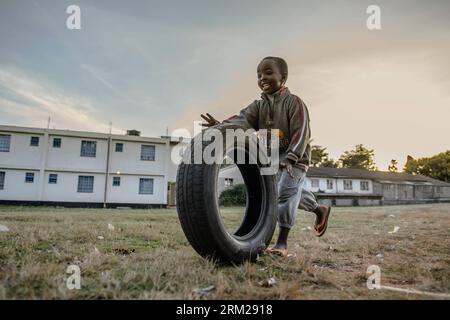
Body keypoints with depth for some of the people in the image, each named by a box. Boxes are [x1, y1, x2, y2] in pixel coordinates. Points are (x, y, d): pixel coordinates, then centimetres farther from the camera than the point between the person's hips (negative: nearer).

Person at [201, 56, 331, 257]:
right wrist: (222, 126, -40)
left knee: (286, 191, -17)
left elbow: (301, 133, -22)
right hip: (274, 157, 7)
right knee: (291, 192, 20)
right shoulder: (258, 105, 2)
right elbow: (243, 119, -18)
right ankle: (320, 210, 47)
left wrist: (289, 159, -35)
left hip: (295, 156, -7)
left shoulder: (293, 102, -14)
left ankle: (282, 243, -10)